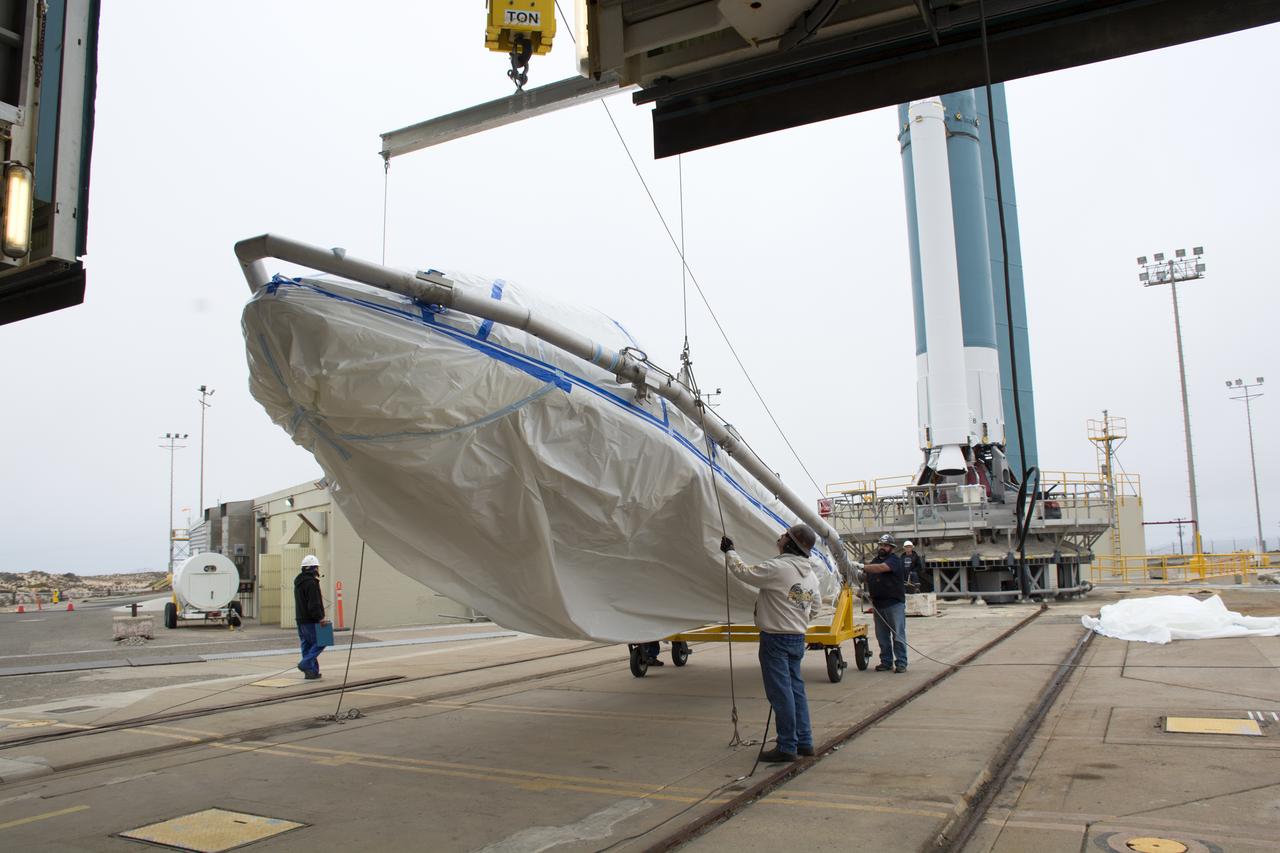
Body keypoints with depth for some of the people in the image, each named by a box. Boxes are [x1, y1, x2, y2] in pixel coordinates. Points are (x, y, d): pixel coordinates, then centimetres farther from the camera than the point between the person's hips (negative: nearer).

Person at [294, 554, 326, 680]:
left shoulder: (298, 582, 16)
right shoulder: (311, 582, -16)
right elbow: (314, 604, -21)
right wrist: (320, 617, -15)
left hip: (300, 619, 10)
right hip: (310, 620, -10)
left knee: (307, 644, 10)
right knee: (320, 642, -2)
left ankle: (312, 671, 12)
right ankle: (305, 664, -11)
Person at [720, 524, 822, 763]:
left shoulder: (777, 568, -19)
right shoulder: (811, 574, 7)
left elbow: (744, 573, -11)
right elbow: (816, 602, 19)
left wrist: (730, 551, 5)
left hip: (776, 638, -8)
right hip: (798, 638, 8)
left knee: (781, 692, -3)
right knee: (796, 688, 15)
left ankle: (787, 747, 2)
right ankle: (804, 741, 22)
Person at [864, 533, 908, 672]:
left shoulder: (894, 560, -7)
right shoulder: (874, 560, 15)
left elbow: (881, 568, -26)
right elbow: (868, 579, 20)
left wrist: (862, 567, -33)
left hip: (895, 604, -6)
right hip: (878, 604, 6)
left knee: (898, 635, -3)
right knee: (882, 636, 9)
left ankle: (901, 663, 2)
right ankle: (886, 662, 18)